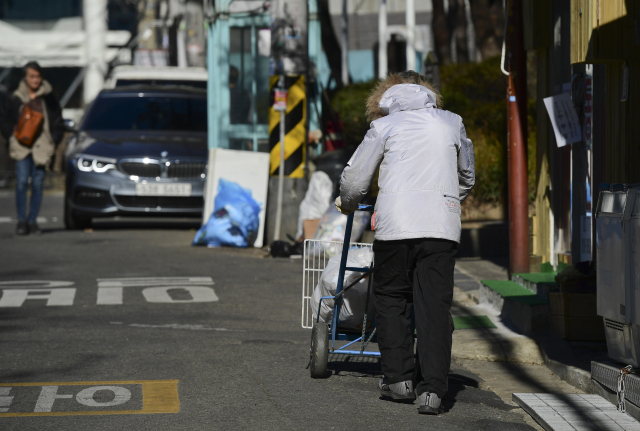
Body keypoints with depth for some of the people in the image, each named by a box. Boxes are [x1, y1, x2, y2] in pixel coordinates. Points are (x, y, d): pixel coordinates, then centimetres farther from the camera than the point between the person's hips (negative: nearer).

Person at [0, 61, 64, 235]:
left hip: (42, 146, 1)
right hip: (21, 147, -1)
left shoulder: (49, 99, 6)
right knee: (22, 182, -11)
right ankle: (21, 220, -4)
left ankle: (32, 221, 8)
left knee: (38, 184, 0)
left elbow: (58, 123, 11)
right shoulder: (15, 99, 5)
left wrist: (53, 141, 3)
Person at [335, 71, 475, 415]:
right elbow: (467, 178, 31)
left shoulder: (385, 125, 10)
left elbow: (354, 178, 11)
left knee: (391, 298, 14)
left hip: (396, 225, -2)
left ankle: (399, 377, 13)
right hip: (443, 226, 2)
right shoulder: (452, 123, 18)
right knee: (435, 305, 1)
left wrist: (346, 204, 32)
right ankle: (432, 389, -6)